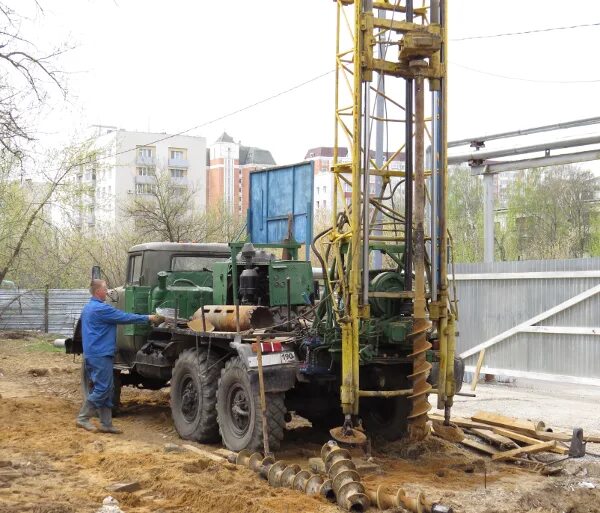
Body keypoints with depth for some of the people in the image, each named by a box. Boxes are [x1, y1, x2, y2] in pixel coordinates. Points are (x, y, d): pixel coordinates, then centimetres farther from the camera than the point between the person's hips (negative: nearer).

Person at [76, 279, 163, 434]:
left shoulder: (88, 308, 16)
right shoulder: (101, 309, -15)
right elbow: (125, 317, -14)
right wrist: (148, 318, -7)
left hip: (93, 354, 10)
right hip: (100, 354, -10)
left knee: (106, 389, 10)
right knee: (102, 389, -6)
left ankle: (106, 424, 10)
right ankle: (83, 418, -1)